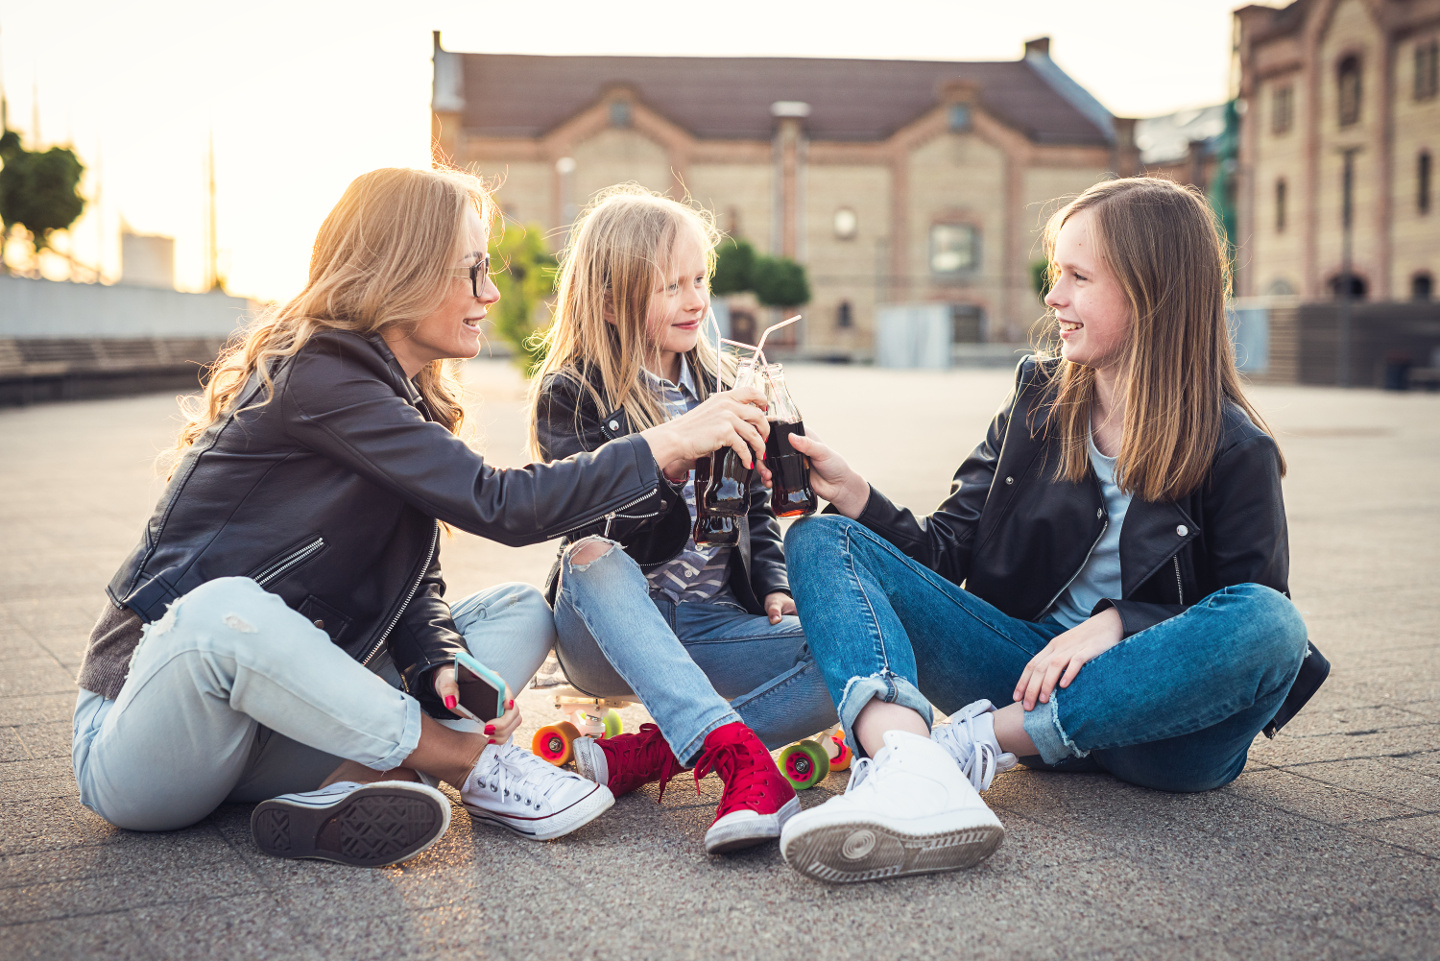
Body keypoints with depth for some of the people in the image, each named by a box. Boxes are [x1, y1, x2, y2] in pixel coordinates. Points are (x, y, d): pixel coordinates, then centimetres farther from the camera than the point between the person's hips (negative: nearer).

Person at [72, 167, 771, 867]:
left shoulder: (406, 396, 8)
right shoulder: (317, 377, -20)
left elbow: (416, 588, 3)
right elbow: (499, 507, -25)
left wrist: (444, 668, -19)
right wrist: (671, 442, -21)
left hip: (279, 716, 8)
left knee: (520, 612, -1)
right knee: (224, 610, -41)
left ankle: (343, 790, -23)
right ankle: (465, 763, -20)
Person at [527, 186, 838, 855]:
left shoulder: (719, 386, 11)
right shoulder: (569, 397, -4)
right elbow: (603, 538, -17)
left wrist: (773, 587, 1)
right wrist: (673, 459, -32)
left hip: (710, 624, 4)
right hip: (613, 633, -3)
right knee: (591, 560, -38)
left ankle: (642, 757, -26)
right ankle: (742, 760, -48)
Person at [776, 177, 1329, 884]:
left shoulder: (1234, 451, -4)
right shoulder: (1038, 401, 8)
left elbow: (1251, 617, -7)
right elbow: (945, 552, 6)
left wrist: (1116, 622, -21)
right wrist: (852, 494, -9)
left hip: (1151, 716, -3)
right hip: (1028, 665, 4)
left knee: (1273, 626, -35)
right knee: (821, 541, -12)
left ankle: (983, 740, -26)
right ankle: (909, 767, -44)